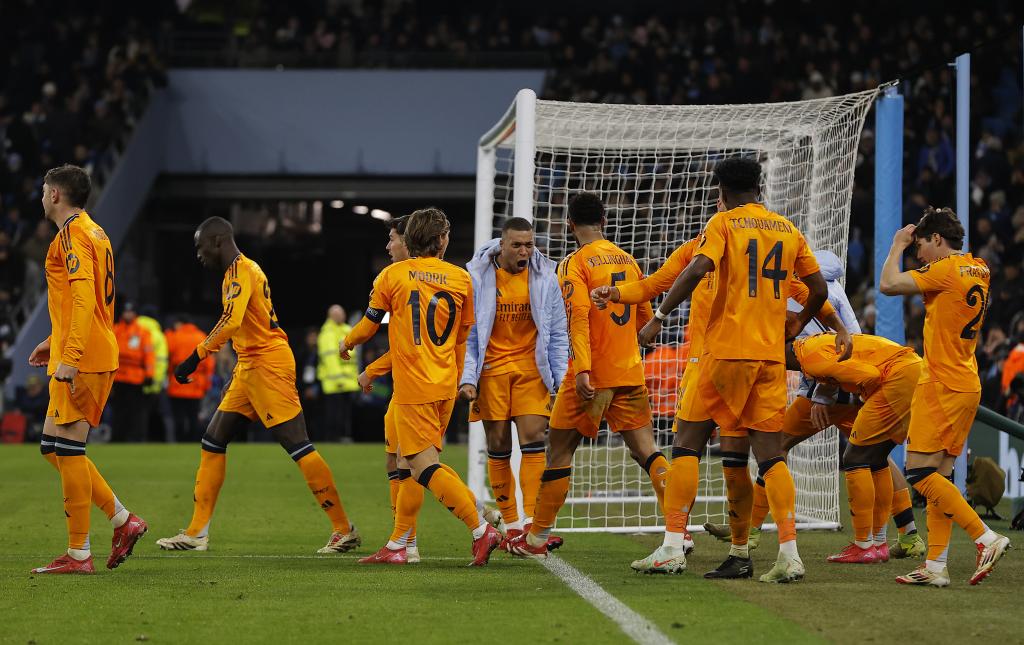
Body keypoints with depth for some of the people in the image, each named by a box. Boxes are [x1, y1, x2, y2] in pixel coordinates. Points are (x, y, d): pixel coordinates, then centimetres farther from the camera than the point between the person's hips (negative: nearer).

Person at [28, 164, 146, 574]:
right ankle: (123, 520, 12)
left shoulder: (73, 234, -11)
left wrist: (69, 357, -26)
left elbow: (84, 298, -22)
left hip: (81, 361, -10)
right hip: (97, 358, 10)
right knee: (56, 448, 13)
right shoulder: (94, 232, 19)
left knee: (65, 449, -8)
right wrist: (55, 343, 30)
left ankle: (78, 555, -7)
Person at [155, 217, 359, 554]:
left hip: (268, 364, -11)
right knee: (212, 443, 9)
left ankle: (344, 530, -8)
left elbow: (232, 321, -27)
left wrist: (196, 357, -27)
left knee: (298, 446, -10)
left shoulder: (241, 270, -12)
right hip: (249, 367, 11)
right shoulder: (238, 270, 19)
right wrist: (239, 372, 25)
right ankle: (196, 533, 11)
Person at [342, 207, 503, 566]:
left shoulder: (393, 275, -4)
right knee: (413, 460, 15)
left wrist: (346, 343, 27)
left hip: (413, 387, -6)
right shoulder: (460, 278, 6)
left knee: (425, 466, -7)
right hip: (445, 386, 6)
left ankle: (481, 529, -17)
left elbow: (369, 325, 5)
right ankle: (397, 543, 17)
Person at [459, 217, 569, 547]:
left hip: (531, 368, 1)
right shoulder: (477, 276, -4)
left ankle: (531, 522, -13)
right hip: (491, 369, 0)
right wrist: (467, 378, -9)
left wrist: (561, 380, -1)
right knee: (498, 449, 1)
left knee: (533, 440, -11)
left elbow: (557, 335, 5)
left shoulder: (544, 277, 1)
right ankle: (511, 525, 9)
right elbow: (467, 334, -1)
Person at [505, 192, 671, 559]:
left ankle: (536, 539, 13)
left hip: (591, 375, -5)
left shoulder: (575, 263, -7)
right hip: (630, 372, 5)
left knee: (559, 451, 6)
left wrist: (582, 369, -25)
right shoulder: (627, 260, 12)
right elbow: (645, 317, 20)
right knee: (645, 450, 2)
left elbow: (577, 317, -19)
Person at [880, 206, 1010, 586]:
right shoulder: (978, 271, 13)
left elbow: (888, 284, -17)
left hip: (942, 385, -9)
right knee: (939, 475, 9)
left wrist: (898, 246, -2)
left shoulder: (947, 270, -14)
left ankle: (986, 538, -15)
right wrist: (912, 252, 22)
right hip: (968, 386, 9)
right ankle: (936, 567, 6)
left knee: (920, 472, -9)